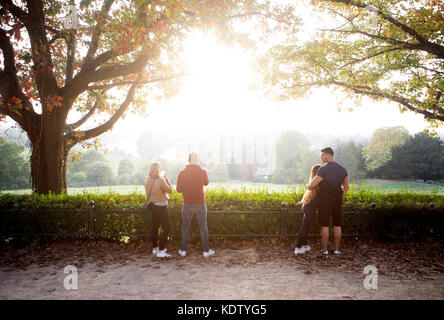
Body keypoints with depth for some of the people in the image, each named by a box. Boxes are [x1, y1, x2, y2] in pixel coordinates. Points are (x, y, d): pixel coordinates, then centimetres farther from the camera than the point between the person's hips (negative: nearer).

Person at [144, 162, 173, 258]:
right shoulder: (160, 180, -19)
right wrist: (165, 178, -4)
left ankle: (155, 248, 31)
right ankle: (160, 251, -6)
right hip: (161, 206, -8)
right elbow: (170, 190, -10)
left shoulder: (147, 180, 1)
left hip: (152, 206, 8)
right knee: (166, 228, -1)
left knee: (155, 226, 19)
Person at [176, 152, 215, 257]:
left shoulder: (182, 173, -5)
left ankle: (183, 250, 19)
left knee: (185, 227, 14)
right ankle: (206, 250, 14)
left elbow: (179, 189, 1)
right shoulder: (202, 171, -8)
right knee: (203, 227, 9)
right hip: (200, 204, -1)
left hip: (187, 204, 1)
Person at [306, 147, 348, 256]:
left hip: (325, 200, -5)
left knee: (325, 225, 3)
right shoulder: (343, 169, 3)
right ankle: (337, 249, 18)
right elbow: (346, 187, 11)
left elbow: (312, 185, -20)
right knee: (337, 225, 12)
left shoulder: (323, 169, -19)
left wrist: (308, 187, 3)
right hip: (337, 200, 5)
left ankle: (324, 250, 9)